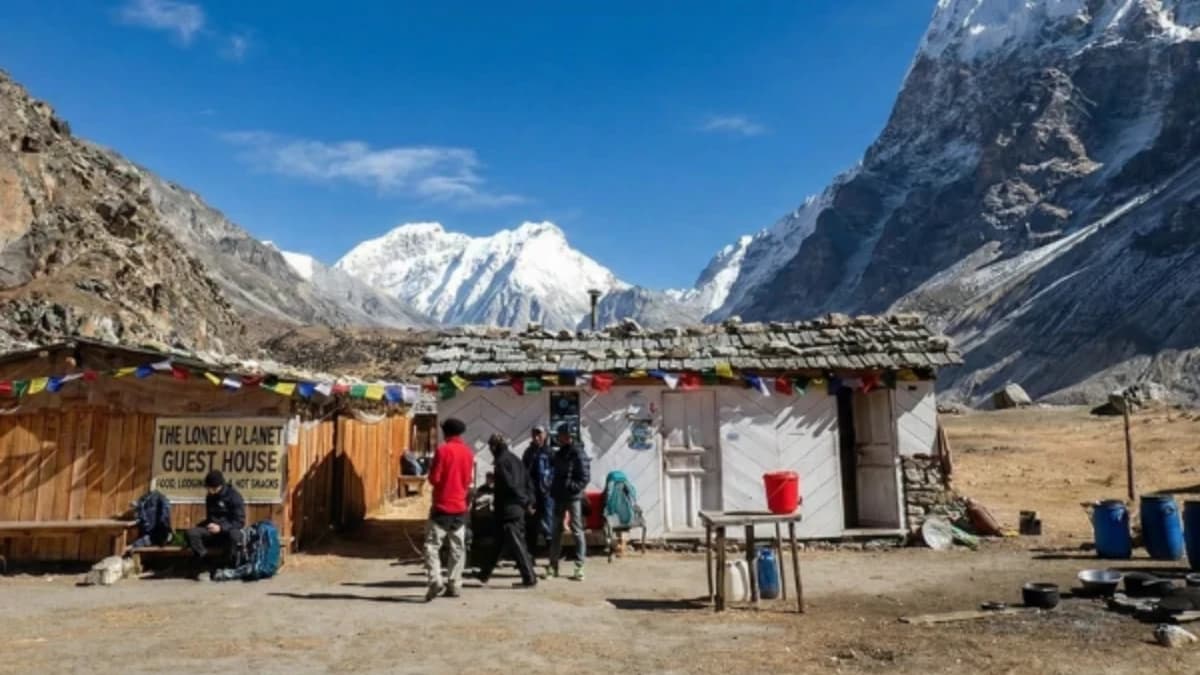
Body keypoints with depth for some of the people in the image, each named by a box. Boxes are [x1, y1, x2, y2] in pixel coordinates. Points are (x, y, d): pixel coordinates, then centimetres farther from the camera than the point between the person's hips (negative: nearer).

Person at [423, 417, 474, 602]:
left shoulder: (443, 450, -11)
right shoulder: (469, 453, 6)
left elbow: (434, 478, -10)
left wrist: (431, 471, 8)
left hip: (442, 506, -5)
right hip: (460, 506, 5)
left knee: (432, 545, -2)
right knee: (457, 548, 10)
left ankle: (435, 581, -15)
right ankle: (454, 585, 11)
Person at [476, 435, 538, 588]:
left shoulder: (501, 461, -13)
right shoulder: (515, 459, 13)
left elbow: (510, 485, -19)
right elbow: (527, 482, 12)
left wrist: (525, 501, -11)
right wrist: (528, 501, 9)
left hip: (508, 509, -9)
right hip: (518, 508, 9)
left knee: (516, 545, -3)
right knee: (500, 543, 16)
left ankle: (530, 578, -1)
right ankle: (485, 573, 27)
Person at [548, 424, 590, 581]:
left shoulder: (578, 454, -9)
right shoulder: (559, 454, 14)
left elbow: (585, 477, -12)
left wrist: (572, 487, -20)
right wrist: (554, 490, 9)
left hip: (573, 497, -7)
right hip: (559, 497, 8)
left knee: (577, 531, -2)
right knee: (556, 531, 11)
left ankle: (579, 567, 2)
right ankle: (553, 565, 18)